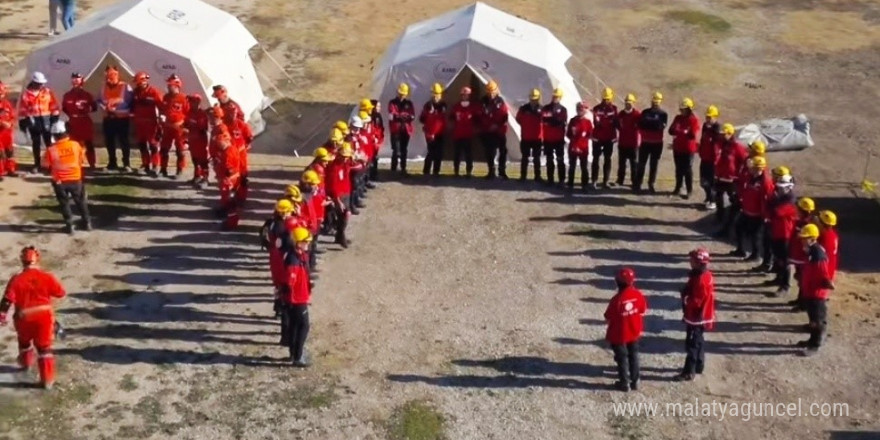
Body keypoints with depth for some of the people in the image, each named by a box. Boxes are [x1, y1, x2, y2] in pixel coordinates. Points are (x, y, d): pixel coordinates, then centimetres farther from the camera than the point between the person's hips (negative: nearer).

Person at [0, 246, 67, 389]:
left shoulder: (16, 279, -11)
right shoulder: (47, 277, -9)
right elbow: (61, 293, 1)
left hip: (24, 318, 0)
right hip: (44, 316, 0)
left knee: (24, 341, 30)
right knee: (44, 347, 7)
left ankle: (26, 364, 53)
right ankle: (47, 379, 3)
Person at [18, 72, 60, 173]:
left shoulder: (48, 92, 1)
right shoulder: (26, 94, -1)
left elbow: (54, 106, 4)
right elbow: (22, 110, 1)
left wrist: (55, 118, 0)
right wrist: (22, 122, -2)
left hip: (46, 119, 0)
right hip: (32, 121, 0)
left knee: (49, 142, 2)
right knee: (36, 143, 9)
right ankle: (37, 164, 19)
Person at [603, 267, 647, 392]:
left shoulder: (617, 299, -26)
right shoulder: (638, 294, -13)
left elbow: (608, 319, -17)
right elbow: (643, 311, 1)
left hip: (619, 335, -4)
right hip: (634, 332, 4)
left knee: (622, 358, 11)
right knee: (633, 356, 20)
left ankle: (624, 383, 20)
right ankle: (635, 381, 27)